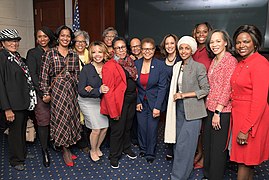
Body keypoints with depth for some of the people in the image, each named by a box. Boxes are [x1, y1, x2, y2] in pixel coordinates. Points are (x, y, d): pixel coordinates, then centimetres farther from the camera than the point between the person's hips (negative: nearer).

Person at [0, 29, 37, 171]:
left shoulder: (18, 57, 10)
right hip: (13, 104, -7)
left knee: (22, 129, 20)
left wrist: (29, 98, 12)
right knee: (15, 131, 7)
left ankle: (23, 153, 38)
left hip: (24, 101, 7)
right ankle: (16, 160, 26)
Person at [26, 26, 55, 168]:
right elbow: (32, 74, -5)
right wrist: (44, 92, -13)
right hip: (40, 92, -2)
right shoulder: (32, 53, 3)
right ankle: (45, 150, 14)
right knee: (43, 121, 0)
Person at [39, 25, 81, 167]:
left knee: (71, 117, 7)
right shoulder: (50, 53, -4)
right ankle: (65, 151, 16)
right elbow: (44, 75, -5)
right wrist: (46, 93, -7)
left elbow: (76, 74, 10)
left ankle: (67, 147, 24)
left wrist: (76, 90, 7)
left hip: (71, 90, 3)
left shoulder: (74, 55, 6)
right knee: (61, 118, 1)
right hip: (57, 90, -3)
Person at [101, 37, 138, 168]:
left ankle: (126, 148, 45)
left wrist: (135, 96, 7)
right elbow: (108, 91, -18)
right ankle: (114, 156, 29)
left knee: (128, 126, 22)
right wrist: (114, 111, -19)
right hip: (119, 102, -7)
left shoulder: (130, 62, 6)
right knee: (117, 129, 7)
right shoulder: (109, 66, -16)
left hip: (132, 100, 7)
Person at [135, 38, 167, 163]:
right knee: (141, 126, 10)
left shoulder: (160, 65, -10)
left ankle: (151, 153, 25)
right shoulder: (136, 64, -1)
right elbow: (133, 85, 5)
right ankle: (143, 148, 35)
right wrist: (137, 101, -3)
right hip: (140, 101, 3)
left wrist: (157, 106, -14)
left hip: (154, 102, -2)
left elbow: (162, 87, -10)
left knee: (152, 128, 3)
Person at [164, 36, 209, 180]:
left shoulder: (199, 67, -9)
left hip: (192, 111, -6)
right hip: (179, 109, 6)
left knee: (184, 145, -4)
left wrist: (184, 95, -13)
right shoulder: (176, 67, 11)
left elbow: (205, 90, -10)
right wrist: (176, 96, 9)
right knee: (178, 142, 11)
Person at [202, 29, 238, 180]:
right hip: (210, 109, 8)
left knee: (218, 147, 4)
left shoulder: (231, 61, -12)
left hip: (222, 111, -8)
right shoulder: (214, 61, 12)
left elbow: (227, 88, -17)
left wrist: (217, 112, -17)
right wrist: (208, 106, 9)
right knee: (208, 143, 18)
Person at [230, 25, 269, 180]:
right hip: (238, 115, 8)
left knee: (245, 161, 6)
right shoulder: (242, 62, 10)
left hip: (252, 119, -8)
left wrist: (246, 129, -20)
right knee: (247, 161, 20)